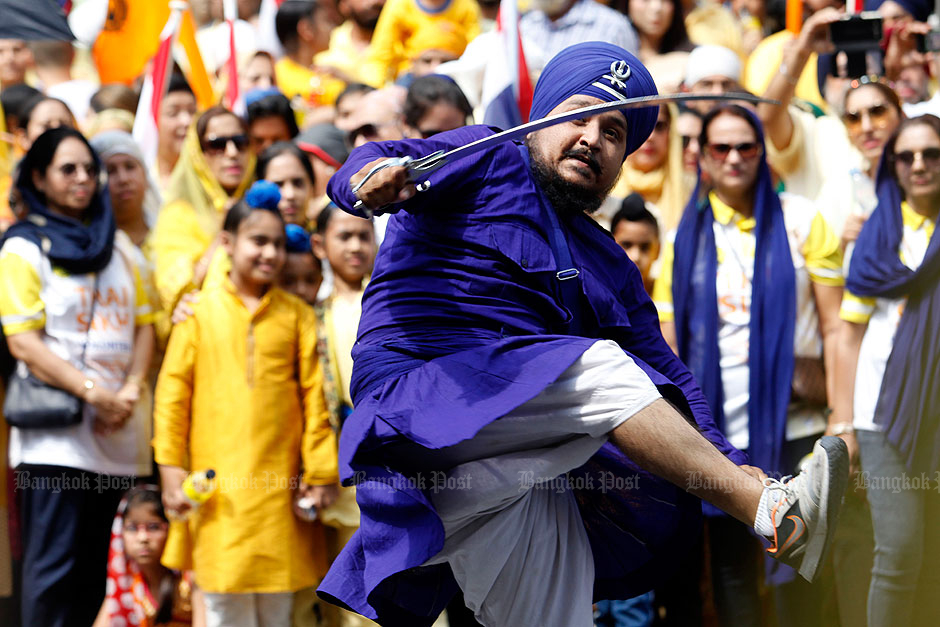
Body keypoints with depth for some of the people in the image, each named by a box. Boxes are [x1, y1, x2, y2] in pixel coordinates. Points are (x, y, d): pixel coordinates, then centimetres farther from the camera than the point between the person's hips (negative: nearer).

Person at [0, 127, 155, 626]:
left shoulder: (113, 249, 18)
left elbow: (142, 326, 14)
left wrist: (130, 392, -4)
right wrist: (93, 392, -17)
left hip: (116, 433, 6)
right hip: (55, 433, -6)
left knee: (94, 569, 6)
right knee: (53, 566, -10)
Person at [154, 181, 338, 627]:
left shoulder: (296, 315, 6)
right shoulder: (201, 312, 2)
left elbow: (314, 396, 5)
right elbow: (172, 393, 2)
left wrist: (320, 472, 1)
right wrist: (171, 468, -3)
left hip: (281, 484, 1)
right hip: (219, 487, -1)